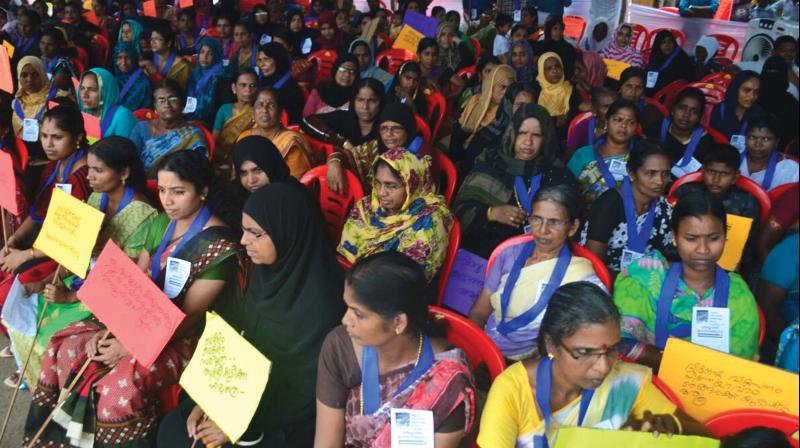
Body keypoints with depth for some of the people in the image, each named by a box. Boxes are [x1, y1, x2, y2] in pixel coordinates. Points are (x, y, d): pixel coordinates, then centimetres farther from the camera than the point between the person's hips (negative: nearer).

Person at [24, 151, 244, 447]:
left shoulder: (219, 246, -18)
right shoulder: (161, 223, 5)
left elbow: (188, 316, -18)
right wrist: (108, 330, -9)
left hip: (182, 339, -8)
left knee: (118, 386, -28)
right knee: (66, 345, -5)